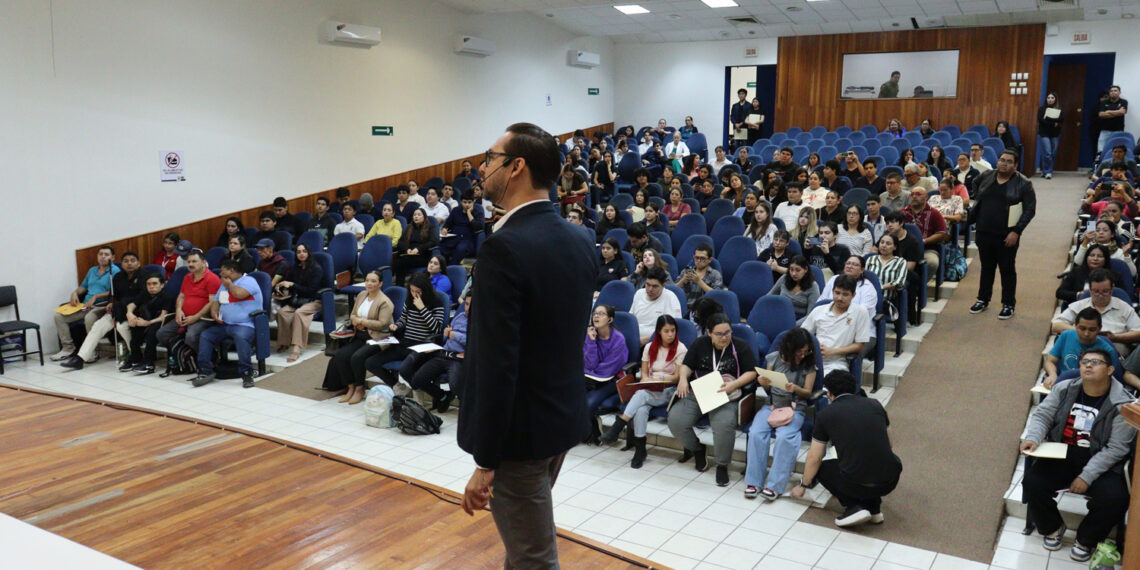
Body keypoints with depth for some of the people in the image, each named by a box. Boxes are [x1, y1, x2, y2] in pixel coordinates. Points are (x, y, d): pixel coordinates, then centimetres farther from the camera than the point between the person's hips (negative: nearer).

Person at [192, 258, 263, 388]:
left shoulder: (248, 280, -2)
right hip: (224, 325, 8)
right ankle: (205, 371, -10)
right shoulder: (224, 284, 26)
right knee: (205, 336, -11)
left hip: (245, 325, -8)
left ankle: (247, 374, -34)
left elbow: (239, 294, -22)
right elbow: (215, 301, 29)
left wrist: (229, 284, -2)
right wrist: (214, 311, 5)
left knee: (241, 337, -38)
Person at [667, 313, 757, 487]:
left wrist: (734, 385, -14)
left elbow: (751, 373, 3)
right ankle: (696, 448, 13)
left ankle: (722, 465, -8)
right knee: (675, 420, -19)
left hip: (725, 396, -3)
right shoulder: (700, 344, 14)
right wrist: (683, 378, -6)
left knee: (724, 424, -34)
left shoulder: (740, 346, 5)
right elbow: (687, 365, 17)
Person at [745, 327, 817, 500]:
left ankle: (775, 485, -25)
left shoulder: (809, 364, 1)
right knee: (756, 433, -25)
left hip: (795, 408, -2)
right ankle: (754, 481, -17)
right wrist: (763, 382, -9)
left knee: (785, 437, -31)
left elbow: (808, 392, 3)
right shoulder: (774, 358, 5)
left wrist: (795, 389, -19)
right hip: (771, 404, 2)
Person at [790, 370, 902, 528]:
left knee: (821, 468, 25)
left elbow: (814, 458, 8)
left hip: (857, 485, -4)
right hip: (890, 482, 4)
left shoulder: (825, 415, 2)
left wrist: (803, 486, 25)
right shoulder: (875, 404, 11)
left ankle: (853, 506, 4)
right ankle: (874, 508, 21)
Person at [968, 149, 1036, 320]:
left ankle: (1008, 305, 15)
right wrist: (972, 218, 14)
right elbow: (976, 198, 22)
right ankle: (983, 299, 29)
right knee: (986, 268, 16)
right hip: (984, 233, 4)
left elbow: (1030, 209, -7)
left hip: (1006, 236, -4)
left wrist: (1016, 231, -14)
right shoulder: (985, 177, 6)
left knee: (1007, 270, 5)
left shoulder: (1023, 184, -6)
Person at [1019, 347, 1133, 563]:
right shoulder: (1064, 389, 2)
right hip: (1060, 455, 2)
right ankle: (1053, 528, 11)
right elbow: (1042, 415, 4)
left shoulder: (1122, 404, -9)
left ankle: (1086, 540, 5)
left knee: (1115, 499, -28)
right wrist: (1032, 438, -19)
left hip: (1101, 462, -2)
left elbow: (1116, 448, -13)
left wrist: (1087, 476, -20)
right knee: (1032, 484, -22)